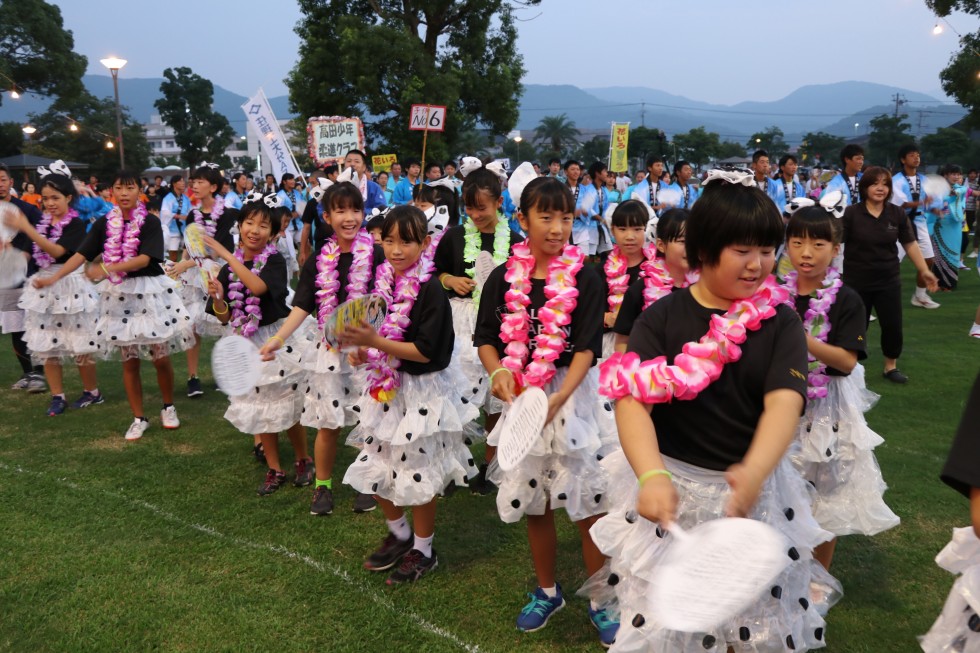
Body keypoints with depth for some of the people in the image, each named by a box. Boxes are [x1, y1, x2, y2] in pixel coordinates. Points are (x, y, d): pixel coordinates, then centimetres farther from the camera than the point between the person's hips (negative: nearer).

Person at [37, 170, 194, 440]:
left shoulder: (150, 222, -7)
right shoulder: (104, 224, 3)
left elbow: (144, 259, -18)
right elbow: (82, 254, -3)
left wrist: (105, 269, -25)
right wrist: (54, 277, -16)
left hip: (149, 292, -3)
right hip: (119, 295, 3)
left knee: (160, 357, 1)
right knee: (129, 361, 8)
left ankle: (168, 408, 25)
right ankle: (138, 419, 19)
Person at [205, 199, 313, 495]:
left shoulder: (274, 261, -9)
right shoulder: (229, 269, 4)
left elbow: (258, 286, -30)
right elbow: (225, 317, 5)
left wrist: (226, 255, -27)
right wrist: (218, 297, -16)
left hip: (277, 340, -4)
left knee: (286, 406, 3)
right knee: (260, 409, 11)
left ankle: (304, 460, 26)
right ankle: (274, 470, 25)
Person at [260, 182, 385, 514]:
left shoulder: (376, 255, -7)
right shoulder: (318, 262, 3)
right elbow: (302, 307, 0)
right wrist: (278, 339, -14)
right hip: (330, 352, 2)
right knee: (328, 424, 10)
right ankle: (322, 486, 29)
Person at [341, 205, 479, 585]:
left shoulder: (429, 290, -18)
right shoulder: (383, 281, 3)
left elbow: (424, 351, -23)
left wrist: (375, 342, -28)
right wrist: (363, 352, -2)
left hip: (422, 391, -7)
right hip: (386, 386, 7)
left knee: (418, 474, 6)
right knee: (374, 469, 15)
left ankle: (423, 551, 28)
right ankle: (399, 534, 39)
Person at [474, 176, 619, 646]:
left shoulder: (584, 279, -7)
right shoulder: (504, 278, 0)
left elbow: (586, 349, -12)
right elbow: (486, 339, 5)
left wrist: (557, 399, -25)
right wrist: (498, 371, -16)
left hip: (574, 394, -2)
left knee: (589, 501, 2)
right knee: (533, 502, 14)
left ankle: (599, 599, 22)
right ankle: (547, 591, 35)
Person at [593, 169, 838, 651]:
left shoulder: (780, 322, -4)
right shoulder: (662, 317, -8)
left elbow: (784, 403, -18)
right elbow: (633, 401, -19)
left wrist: (754, 473, -38)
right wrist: (652, 476, -37)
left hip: (756, 490, 2)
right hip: (675, 488, -1)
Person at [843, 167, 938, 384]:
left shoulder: (898, 214, 0)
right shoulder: (851, 213, -11)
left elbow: (910, 244, 6)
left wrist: (924, 270, 4)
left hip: (889, 281, 3)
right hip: (856, 282, -3)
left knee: (893, 325, 7)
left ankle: (891, 367, 26)